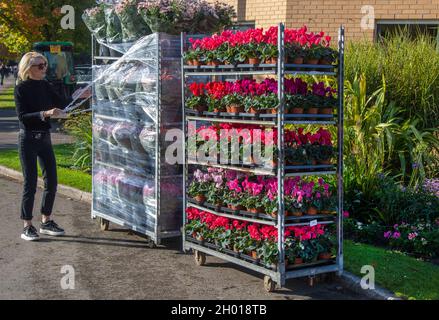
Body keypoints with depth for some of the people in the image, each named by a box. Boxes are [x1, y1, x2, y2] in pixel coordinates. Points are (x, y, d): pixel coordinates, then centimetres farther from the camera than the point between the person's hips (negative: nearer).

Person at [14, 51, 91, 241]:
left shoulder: (45, 86, 7)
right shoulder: (21, 88, -9)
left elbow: (61, 103, 10)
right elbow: (22, 116, -16)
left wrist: (78, 97, -5)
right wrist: (45, 114, -27)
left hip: (45, 138, 6)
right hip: (28, 139, -6)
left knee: (51, 181, 7)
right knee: (30, 183, -2)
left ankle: (46, 222, 21)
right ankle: (27, 227, 8)